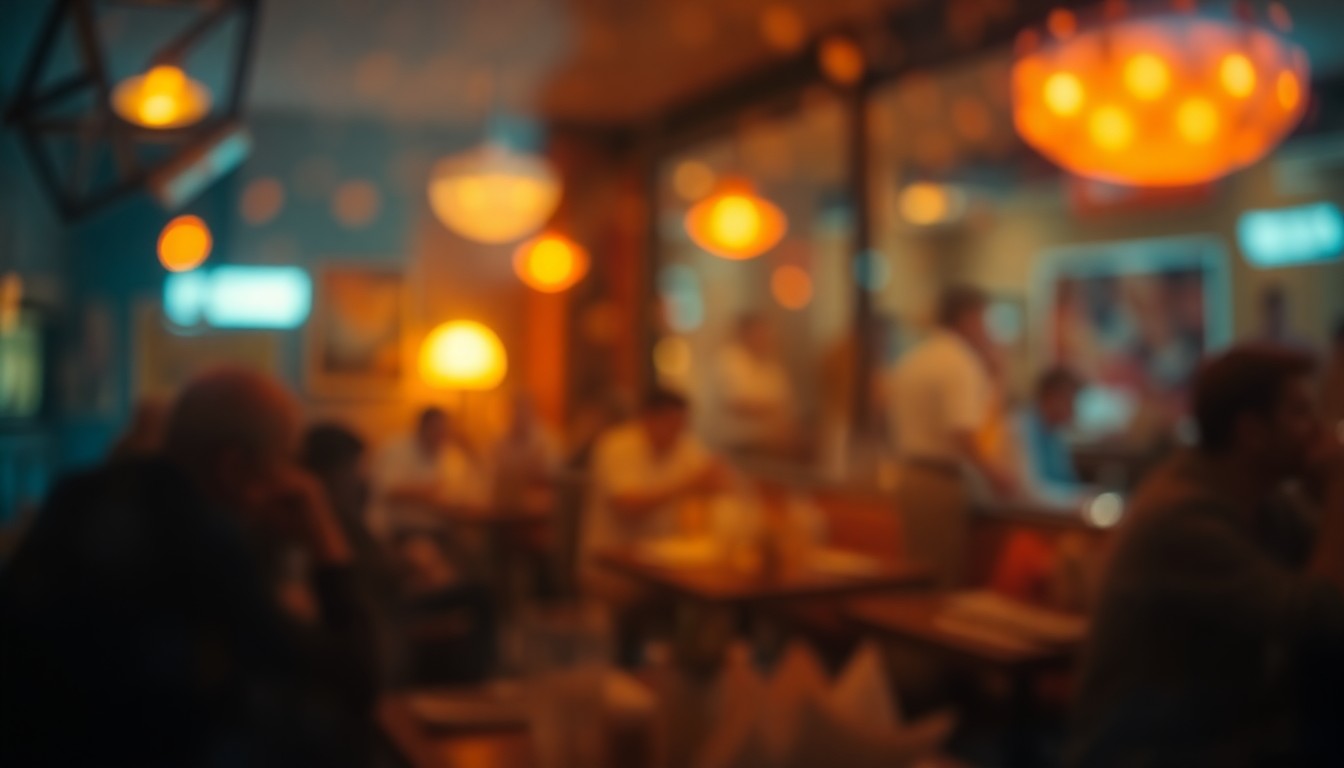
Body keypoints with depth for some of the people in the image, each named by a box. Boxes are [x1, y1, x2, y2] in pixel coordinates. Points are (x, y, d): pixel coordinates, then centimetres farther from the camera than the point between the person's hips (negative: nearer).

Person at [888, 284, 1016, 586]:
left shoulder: (912, 361, 13)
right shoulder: (961, 364, -13)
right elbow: (963, 434, -22)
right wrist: (997, 475, -10)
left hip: (908, 479, 9)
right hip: (941, 483, -8)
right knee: (946, 580, -3)